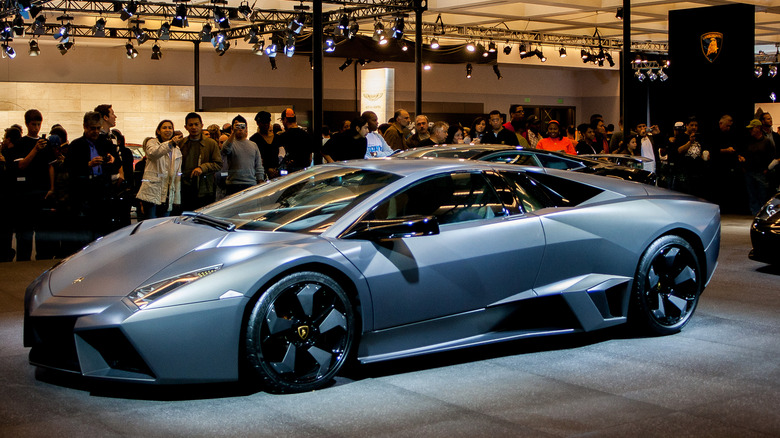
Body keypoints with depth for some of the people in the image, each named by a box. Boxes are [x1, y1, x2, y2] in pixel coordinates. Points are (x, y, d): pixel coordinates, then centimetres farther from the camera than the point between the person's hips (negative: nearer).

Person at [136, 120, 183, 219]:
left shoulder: (177, 150, 19)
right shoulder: (152, 142, 3)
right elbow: (154, 153, -23)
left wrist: (177, 199, 14)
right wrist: (170, 143, -40)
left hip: (168, 195, 5)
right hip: (152, 192, -5)